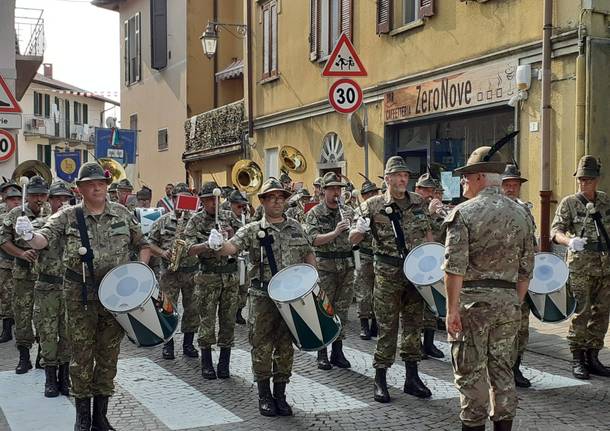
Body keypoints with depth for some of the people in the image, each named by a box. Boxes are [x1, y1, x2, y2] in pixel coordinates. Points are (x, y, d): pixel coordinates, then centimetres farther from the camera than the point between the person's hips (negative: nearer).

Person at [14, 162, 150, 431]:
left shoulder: (122, 214, 5)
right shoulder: (68, 216, -1)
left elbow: (142, 245, 13)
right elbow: (43, 239, -13)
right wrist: (29, 235, -35)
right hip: (80, 295, -2)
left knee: (109, 354, 9)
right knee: (81, 354, 3)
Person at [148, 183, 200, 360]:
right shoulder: (162, 221, 6)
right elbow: (150, 243, 7)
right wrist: (163, 253, -10)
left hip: (192, 270, 1)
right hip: (169, 271, 0)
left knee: (192, 309, 5)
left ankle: (188, 344, 18)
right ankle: (168, 344, 13)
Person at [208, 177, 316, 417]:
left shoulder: (295, 228, 9)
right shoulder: (252, 230, -1)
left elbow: (308, 254, 18)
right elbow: (232, 247, -15)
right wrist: (219, 244, -37)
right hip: (263, 296, -3)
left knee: (285, 346, 8)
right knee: (262, 346, 1)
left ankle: (280, 395, 19)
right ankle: (264, 396, 14)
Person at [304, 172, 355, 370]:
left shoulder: (348, 212, 11)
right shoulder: (315, 213, -1)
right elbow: (314, 240, -11)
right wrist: (335, 232, -22)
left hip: (346, 265, 4)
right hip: (325, 266, -4)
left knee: (342, 309, 7)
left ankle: (338, 352, 16)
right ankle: (322, 353, 8)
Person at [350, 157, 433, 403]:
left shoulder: (418, 202, 7)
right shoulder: (374, 206, -4)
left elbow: (427, 233, 18)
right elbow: (352, 239, -3)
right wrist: (361, 228, -25)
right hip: (388, 274, -4)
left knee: (414, 324, 11)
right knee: (387, 327, -1)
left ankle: (412, 378, 22)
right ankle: (380, 381, 9)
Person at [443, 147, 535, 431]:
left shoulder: (464, 212, -9)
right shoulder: (520, 214, 8)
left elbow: (455, 267, -16)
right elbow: (526, 269, 10)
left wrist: (452, 309, -12)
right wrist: (515, 303, 18)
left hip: (472, 300, -5)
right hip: (507, 300, 5)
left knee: (471, 372, 3)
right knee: (502, 369, 14)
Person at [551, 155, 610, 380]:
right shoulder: (569, 203, -2)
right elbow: (556, 230, -11)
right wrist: (569, 241, -32)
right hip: (581, 265, -5)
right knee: (581, 313, -6)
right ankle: (578, 360, 2)